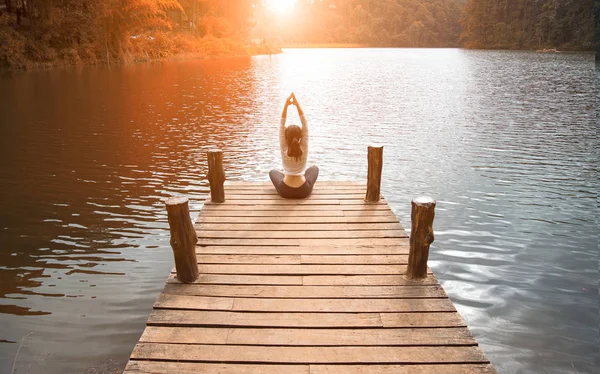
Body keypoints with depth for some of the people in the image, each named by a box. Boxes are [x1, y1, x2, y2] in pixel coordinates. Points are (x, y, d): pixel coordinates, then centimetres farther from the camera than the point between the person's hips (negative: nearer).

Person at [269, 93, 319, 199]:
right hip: (303, 191, 0)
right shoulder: (304, 150, -15)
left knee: (272, 172, 31)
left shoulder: (284, 151, -15)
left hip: (285, 191, 0)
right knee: (314, 168, 30)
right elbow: (305, 125, -15)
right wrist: (298, 105, -19)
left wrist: (286, 105, -20)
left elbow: (281, 126, -14)